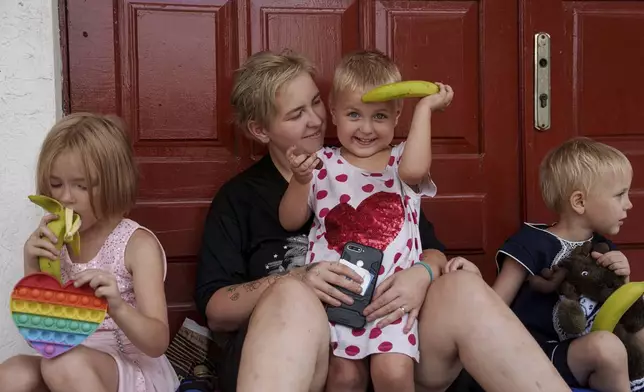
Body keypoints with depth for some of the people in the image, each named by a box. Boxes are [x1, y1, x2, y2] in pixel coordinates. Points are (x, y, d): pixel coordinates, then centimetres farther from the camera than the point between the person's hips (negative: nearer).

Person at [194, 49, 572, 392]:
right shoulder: (239, 196, 11)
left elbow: (434, 251, 15)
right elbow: (215, 310, 3)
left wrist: (423, 274, -11)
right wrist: (293, 282, -17)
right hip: (294, 357, -2)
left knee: (465, 287, -26)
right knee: (290, 297, -36)